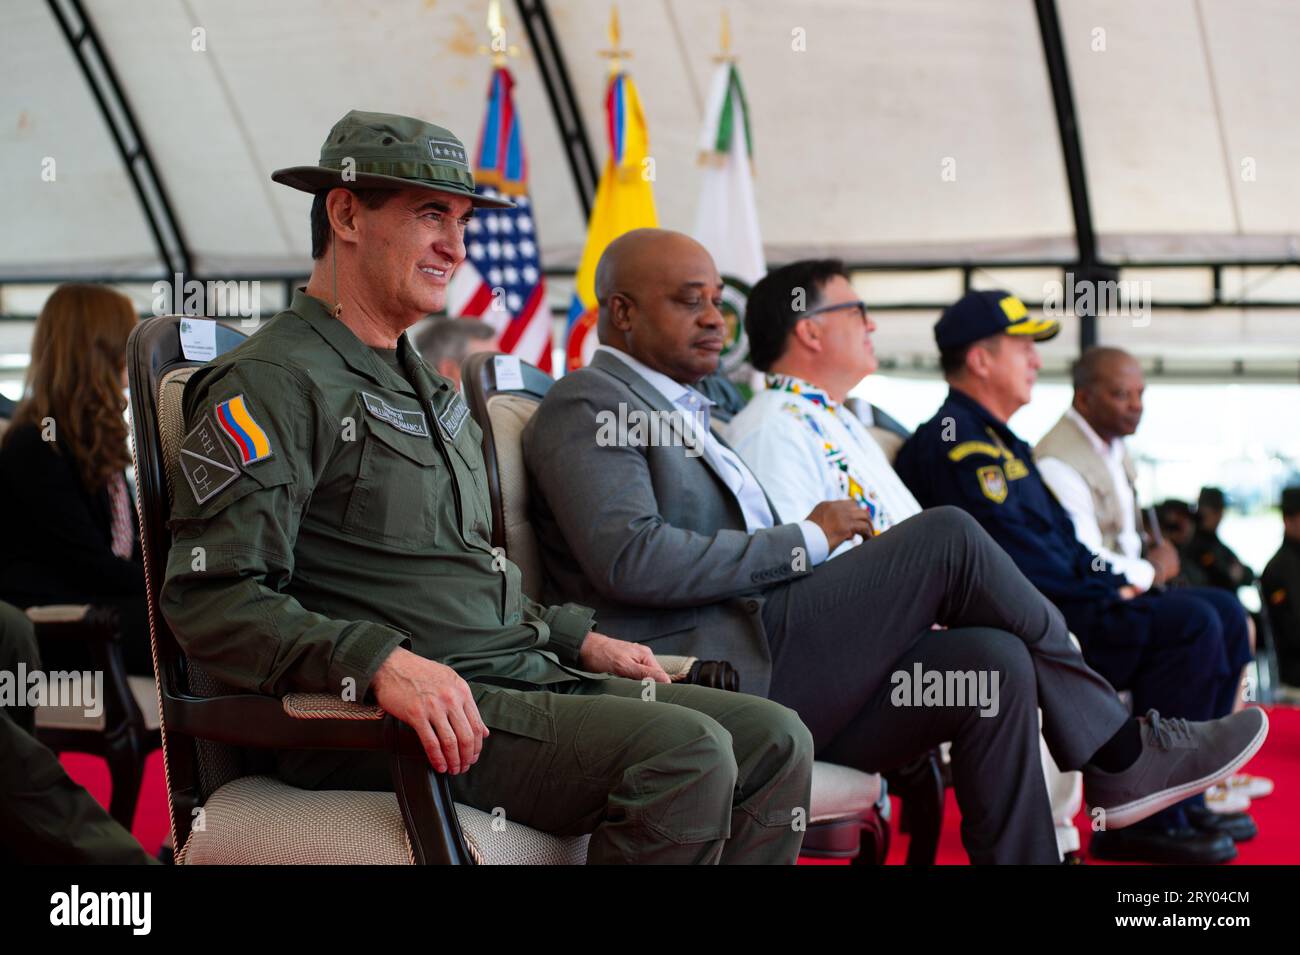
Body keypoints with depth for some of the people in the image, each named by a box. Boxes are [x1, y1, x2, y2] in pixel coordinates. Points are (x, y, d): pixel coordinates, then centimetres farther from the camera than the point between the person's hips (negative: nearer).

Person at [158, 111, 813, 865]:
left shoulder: (427, 385, 25)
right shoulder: (274, 384, -7)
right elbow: (211, 597, -17)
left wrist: (576, 639, 17)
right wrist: (381, 662, -29)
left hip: (526, 676, 9)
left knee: (773, 740, -4)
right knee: (685, 753, -26)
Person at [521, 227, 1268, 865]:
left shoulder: (684, 411, 28)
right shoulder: (586, 404, -1)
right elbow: (630, 559, -18)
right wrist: (806, 541, -10)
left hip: (762, 679, 9)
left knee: (993, 662, -10)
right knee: (948, 536, -13)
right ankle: (1118, 749, 1)